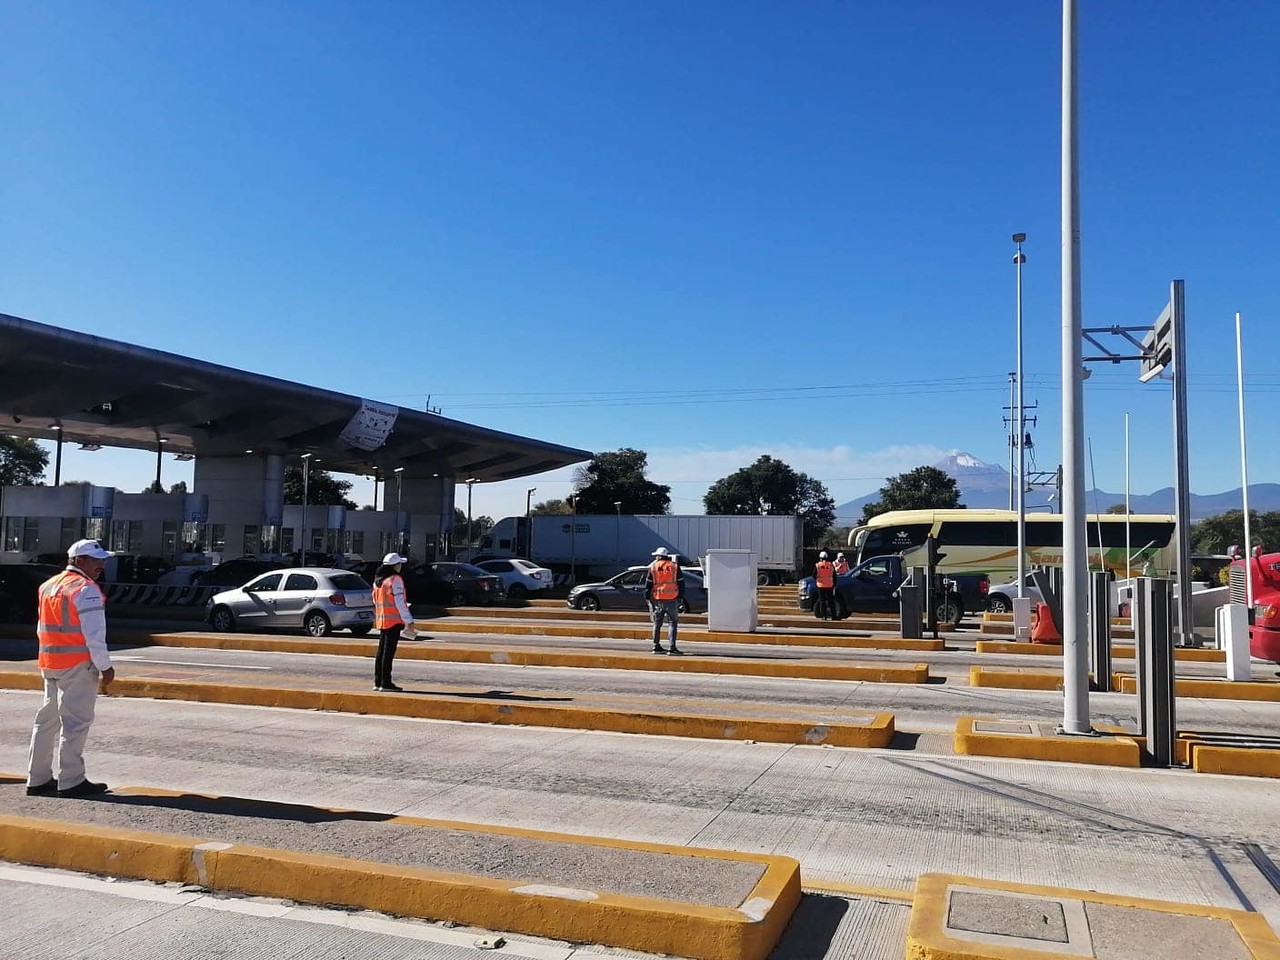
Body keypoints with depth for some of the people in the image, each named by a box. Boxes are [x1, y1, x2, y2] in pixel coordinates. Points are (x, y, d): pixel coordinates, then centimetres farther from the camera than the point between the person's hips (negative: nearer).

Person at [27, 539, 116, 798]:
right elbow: (94, 634, -18)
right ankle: (71, 781, 0)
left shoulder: (48, 586, 15)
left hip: (49, 663, 9)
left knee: (48, 718, 15)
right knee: (75, 721, -3)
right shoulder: (85, 589, -14)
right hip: (78, 664, -9)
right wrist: (106, 667, -13)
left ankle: (37, 779, 21)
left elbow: (42, 629, 19)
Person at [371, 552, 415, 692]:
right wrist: (409, 620, -12)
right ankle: (386, 683, -5)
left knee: (381, 652, 13)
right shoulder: (395, 580, -12)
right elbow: (399, 603, -16)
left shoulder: (378, 580, 14)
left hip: (381, 621, 8)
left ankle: (378, 682, 17)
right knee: (389, 652, -6)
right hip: (393, 620, -8)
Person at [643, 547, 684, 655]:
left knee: (657, 623, 13)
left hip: (657, 599, 1)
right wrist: (680, 597, 11)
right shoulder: (674, 566, 5)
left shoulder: (652, 567, 3)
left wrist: (648, 598, 7)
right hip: (672, 599, -1)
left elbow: (648, 585, 2)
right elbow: (681, 583, 5)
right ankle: (672, 647, -9)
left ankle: (656, 646, 17)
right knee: (672, 623, 0)